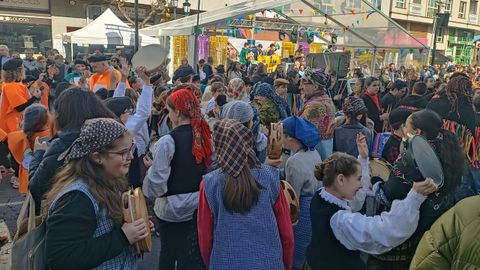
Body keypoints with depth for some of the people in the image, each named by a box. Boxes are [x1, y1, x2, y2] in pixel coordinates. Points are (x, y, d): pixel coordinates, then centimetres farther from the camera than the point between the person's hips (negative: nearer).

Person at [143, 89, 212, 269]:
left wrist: (152, 166, -1)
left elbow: (157, 183, -18)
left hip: (173, 209, -4)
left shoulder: (168, 141, -19)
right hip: (201, 206, 4)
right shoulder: (206, 135, -5)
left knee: (169, 254, 16)